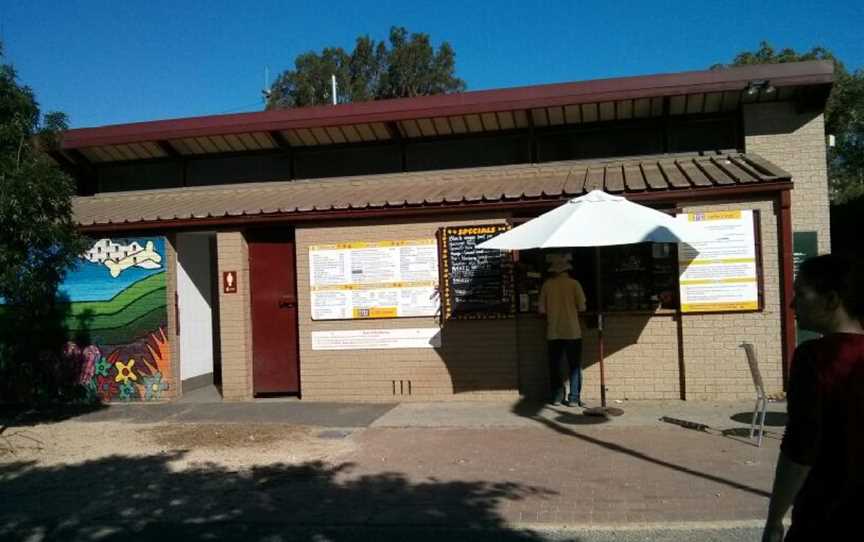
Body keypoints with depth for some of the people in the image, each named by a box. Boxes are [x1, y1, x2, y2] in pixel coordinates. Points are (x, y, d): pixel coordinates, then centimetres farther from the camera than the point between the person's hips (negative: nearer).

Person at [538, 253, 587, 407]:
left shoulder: (547, 284, -2)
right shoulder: (574, 283, -5)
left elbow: (541, 310, -1)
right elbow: (582, 308, -5)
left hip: (553, 332, 1)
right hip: (572, 331, -1)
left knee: (554, 365, 12)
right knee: (575, 366, 7)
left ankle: (556, 396, 11)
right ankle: (574, 398, 4)